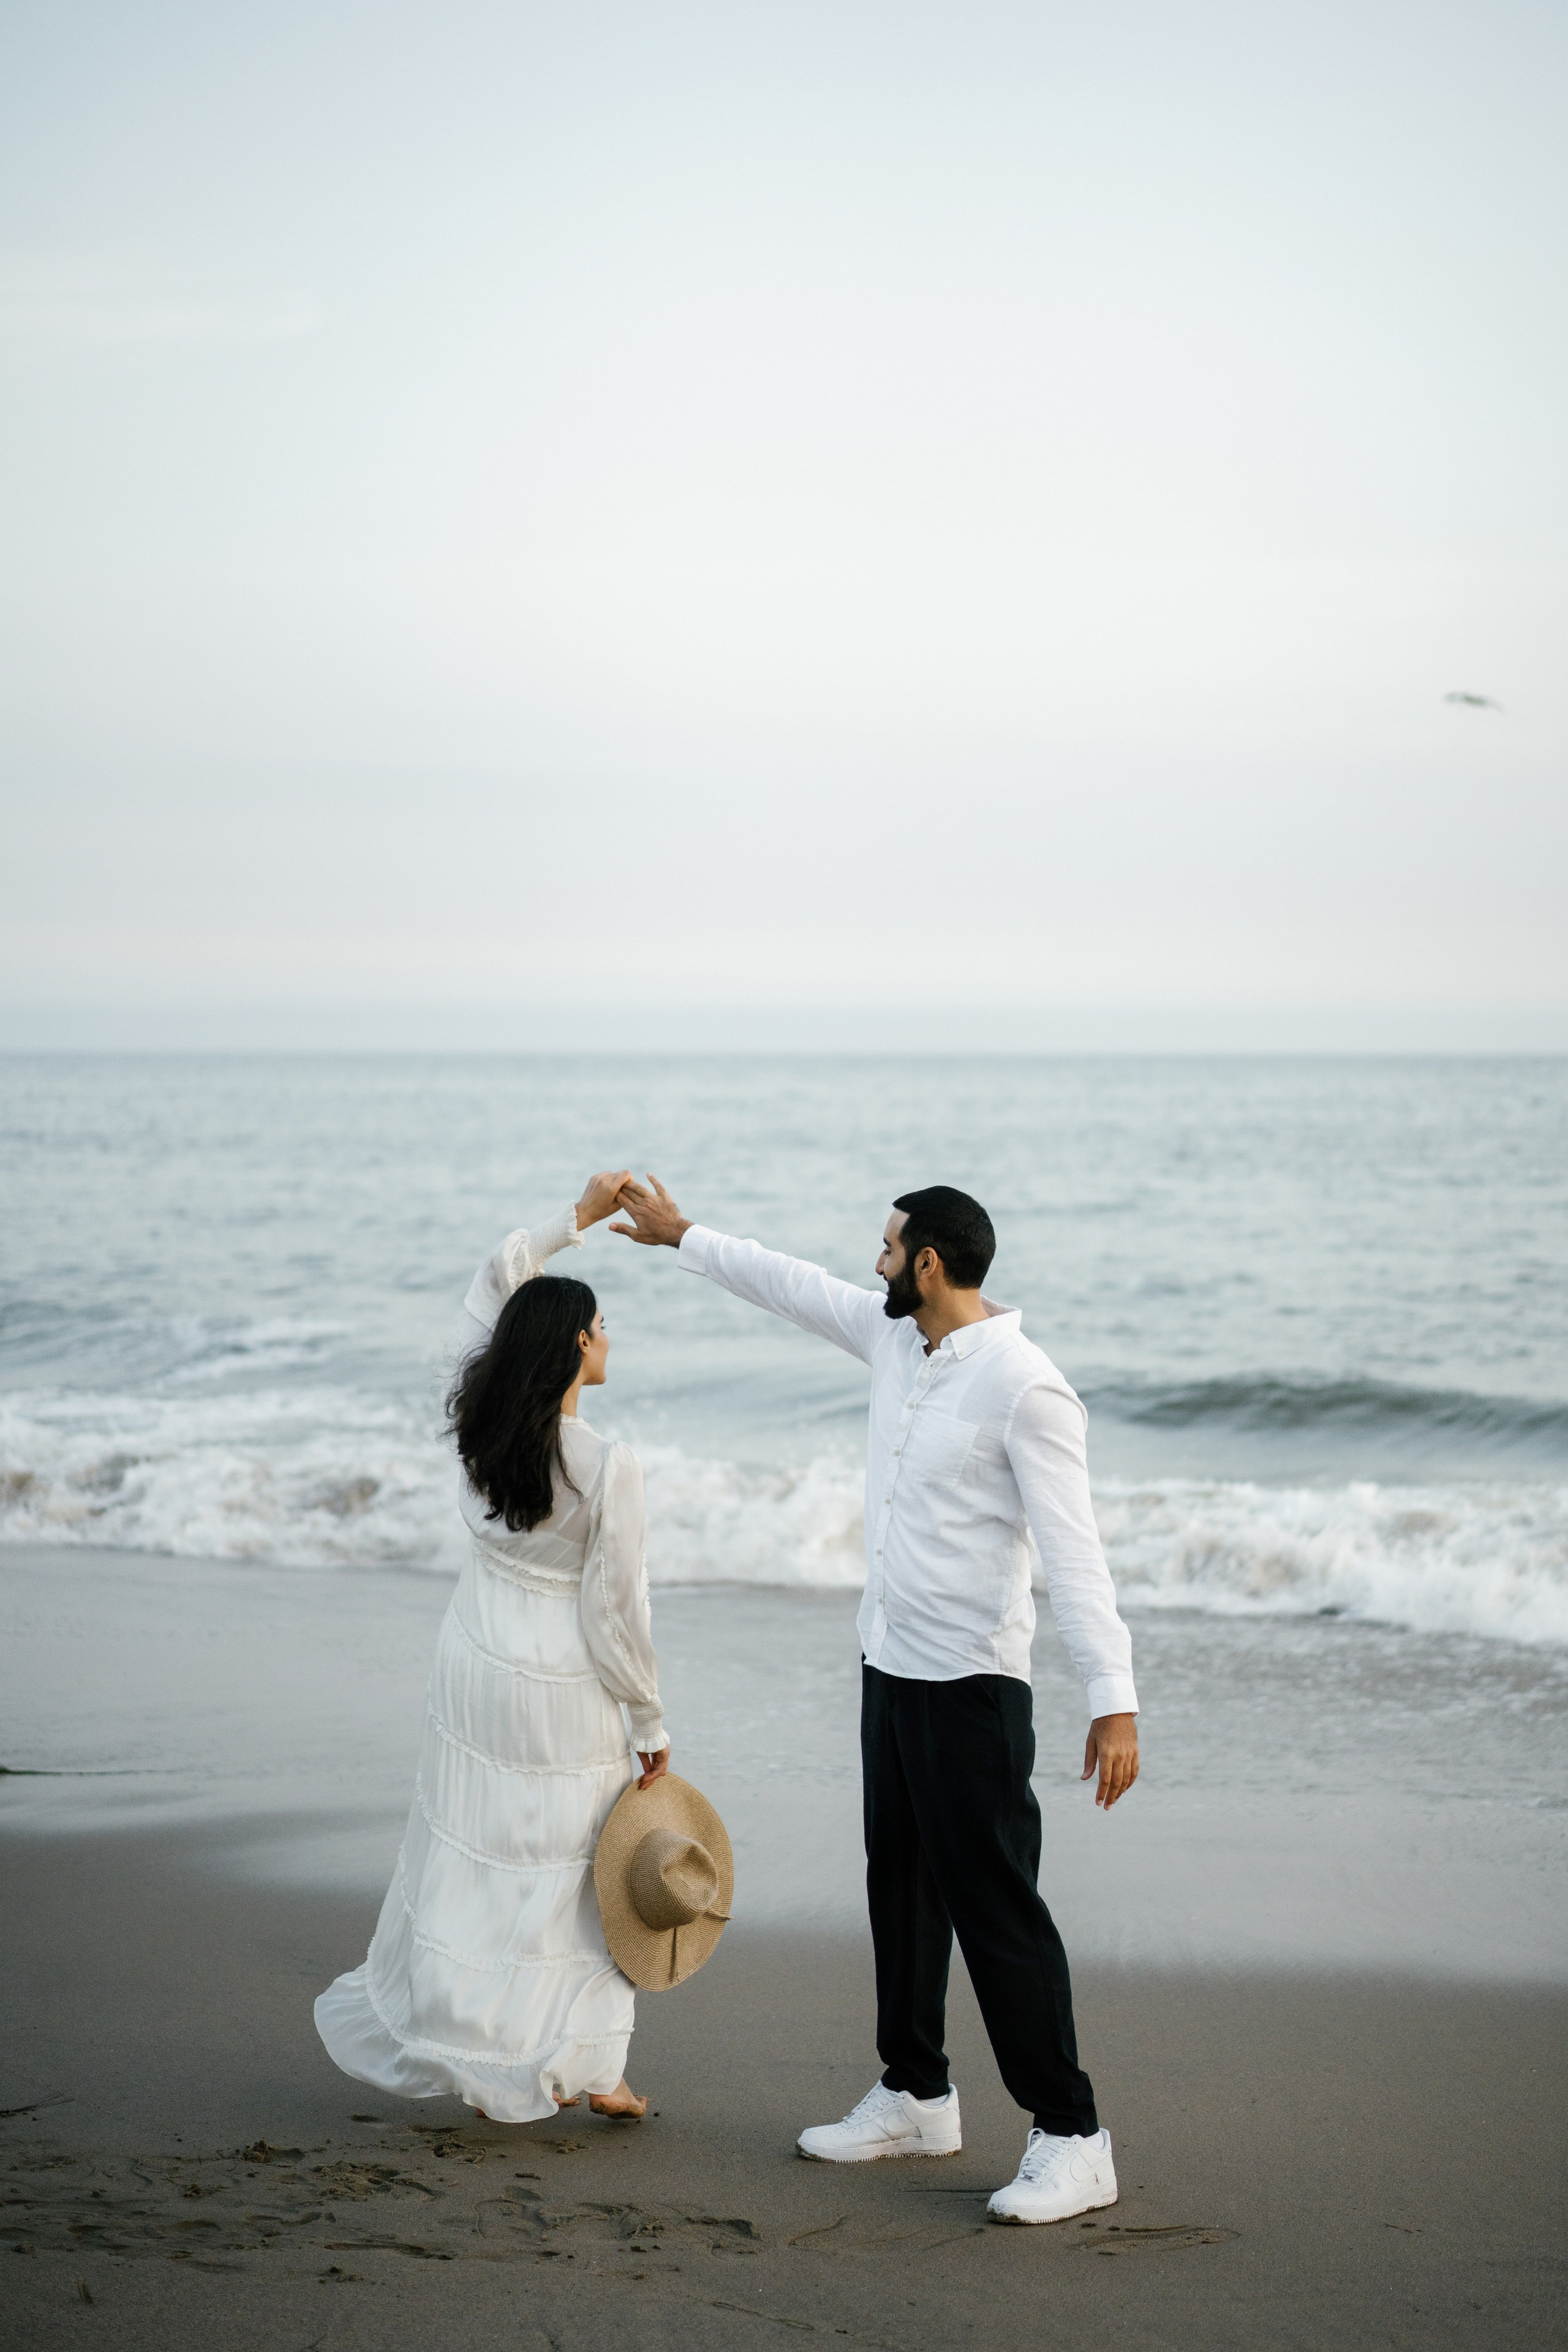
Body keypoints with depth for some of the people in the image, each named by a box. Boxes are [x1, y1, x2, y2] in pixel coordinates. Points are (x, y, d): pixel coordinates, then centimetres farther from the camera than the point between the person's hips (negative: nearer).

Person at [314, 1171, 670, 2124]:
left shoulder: (485, 1423, -4)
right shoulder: (609, 1466, -20)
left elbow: (500, 1275, 11)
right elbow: (615, 1613, -15)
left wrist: (581, 1217, 13)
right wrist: (652, 1725, -4)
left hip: (473, 1665, 5)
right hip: (561, 1691, -5)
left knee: (466, 1855, 15)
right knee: (566, 1872, 6)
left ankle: (431, 2024, 23)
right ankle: (575, 2066, 13)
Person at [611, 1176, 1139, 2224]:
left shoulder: (1024, 1387, -21)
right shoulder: (895, 1341, 5)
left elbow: (1075, 1550, -24)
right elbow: (794, 1285, 22)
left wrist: (1114, 1700, -29)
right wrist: (681, 1235, 30)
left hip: (971, 1685, -9)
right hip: (890, 1667, 9)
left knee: (998, 1910, -9)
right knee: (902, 1890, 18)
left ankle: (1072, 2140, -3)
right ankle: (917, 2097, 33)